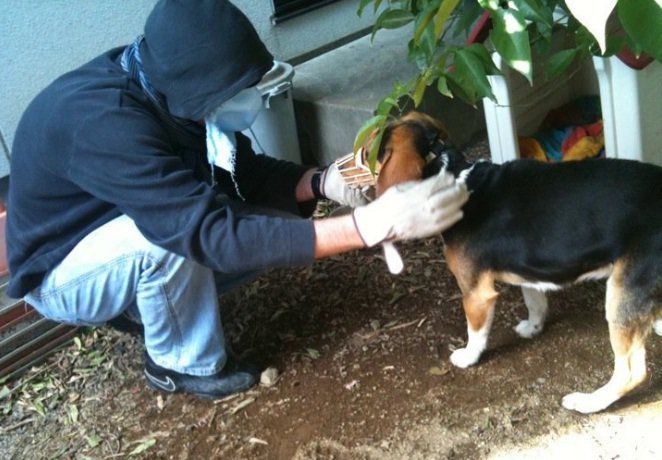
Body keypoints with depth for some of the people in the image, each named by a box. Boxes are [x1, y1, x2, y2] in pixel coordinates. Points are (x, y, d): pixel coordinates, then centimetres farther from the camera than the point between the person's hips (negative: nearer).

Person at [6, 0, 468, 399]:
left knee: (272, 224, -7)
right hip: (62, 271, -6)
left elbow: (243, 171, -4)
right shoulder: (105, 121, -38)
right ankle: (186, 363, -7)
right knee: (175, 236, -36)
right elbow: (212, 234, -43)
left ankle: (147, 307, 9)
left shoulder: (170, 86, -15)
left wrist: (324, 181, -24)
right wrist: (370, 225, -47)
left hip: (139, 247, 7)